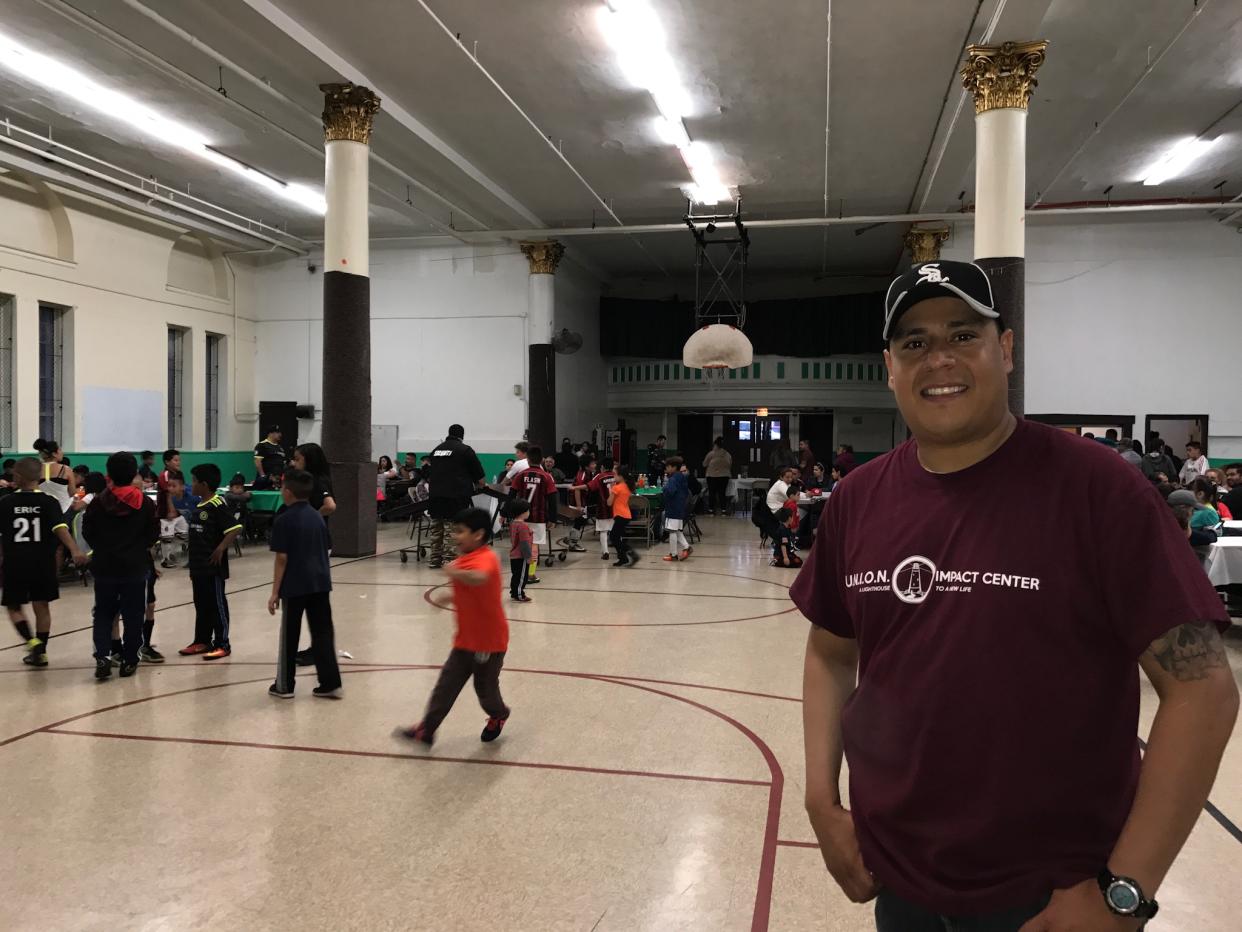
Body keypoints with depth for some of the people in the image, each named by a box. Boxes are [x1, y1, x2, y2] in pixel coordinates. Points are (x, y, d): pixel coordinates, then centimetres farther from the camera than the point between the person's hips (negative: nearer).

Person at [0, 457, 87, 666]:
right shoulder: (49, 502, -5)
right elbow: (61, 528, -21)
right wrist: (74, 550, -31)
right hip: (43, 563, 1)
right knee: (42, 606, 12)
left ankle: (32, 641, -9)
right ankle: (40, 651, 15)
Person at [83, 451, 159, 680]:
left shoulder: (99, 502, -5)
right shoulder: (146, 503, -6)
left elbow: (87, 532, 1)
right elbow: (154, 534, -1)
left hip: (104, 566, 1)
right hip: (135, 566, -1)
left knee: (103, 613, 12)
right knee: (133, 615, 8)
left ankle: (102, 656, -4)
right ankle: (129, 661, 11)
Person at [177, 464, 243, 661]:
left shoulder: (218, 505, -16)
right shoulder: (198, 506, 12)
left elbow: (236, 528, -23)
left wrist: (221, 548, -23)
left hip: (213, 567, -9)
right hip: (198, 566, 9)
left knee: (217, 605, 0)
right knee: (201, 605, 15)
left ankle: (222, 645, 8)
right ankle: (202, 641, 26)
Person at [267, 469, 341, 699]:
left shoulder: (283, 520, -9)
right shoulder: (318, 516, 8)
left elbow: (282, 559, -11)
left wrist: (275, 592, -6)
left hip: (294, 586, -5)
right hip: (320, 583, 5)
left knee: (289, 636, 8)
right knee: (323, 633, 7)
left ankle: (284, 685, 19)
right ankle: (330, 684, 7)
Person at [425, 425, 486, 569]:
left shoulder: (437, 449, 17)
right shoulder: (465, 450, -2)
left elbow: (428, 475, 25)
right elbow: (479, 475, 0)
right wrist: (479, 484, 20)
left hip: (435, 494, 6)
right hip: (455, 496, -6)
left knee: (436, 529, 13)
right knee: (452, 530, -5)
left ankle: (435, 559, 18)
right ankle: (449, 560, -8)